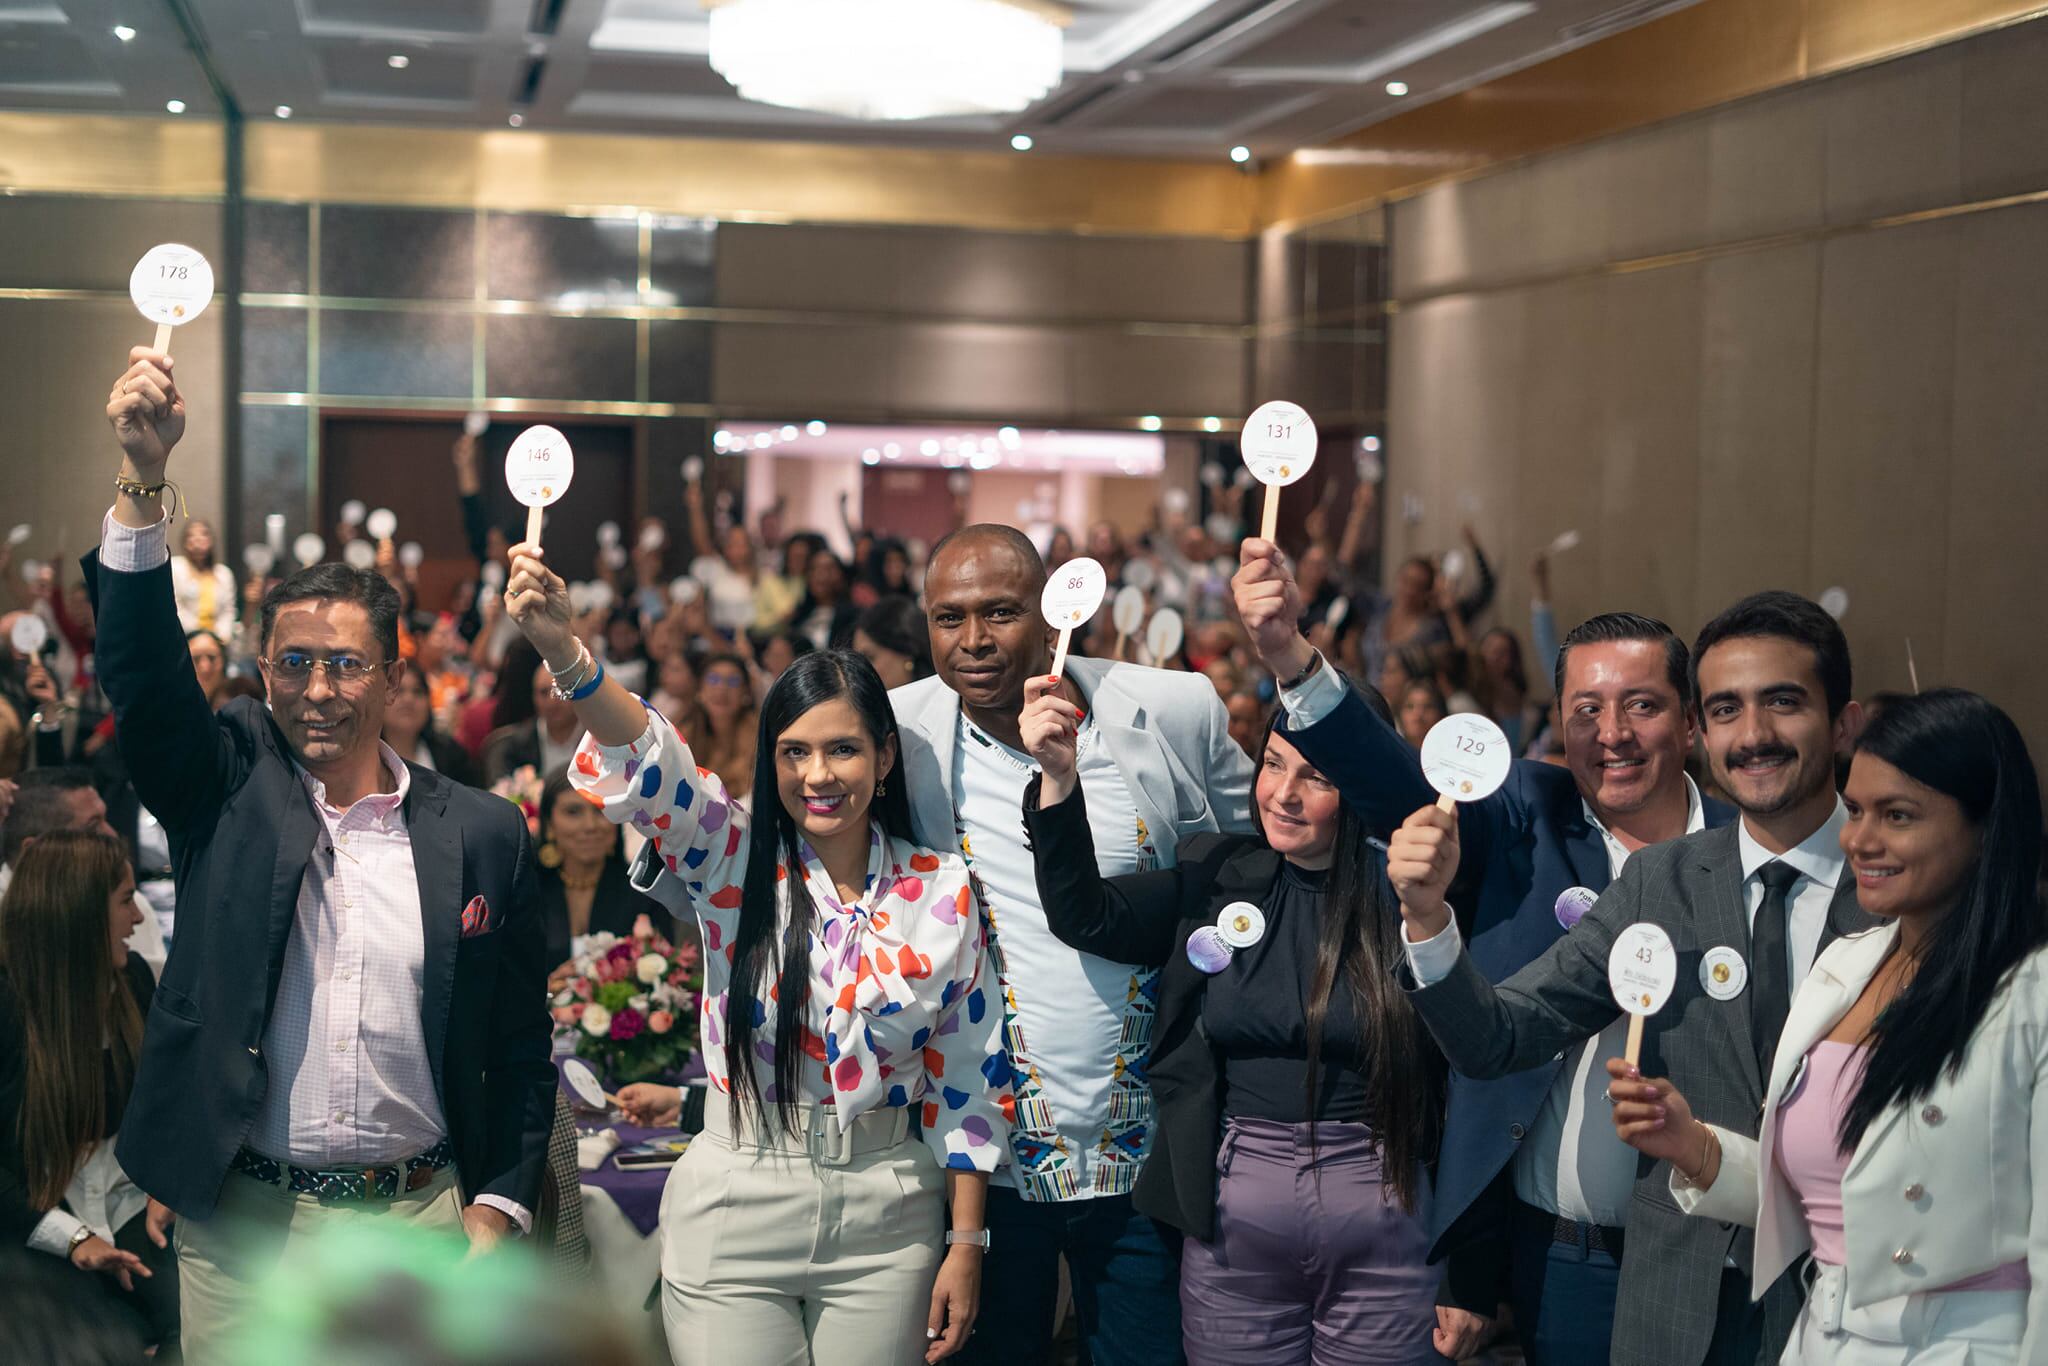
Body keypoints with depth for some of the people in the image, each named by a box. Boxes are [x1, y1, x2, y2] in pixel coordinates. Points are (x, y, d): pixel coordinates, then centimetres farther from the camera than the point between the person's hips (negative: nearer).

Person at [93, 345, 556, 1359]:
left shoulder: (483, 835, 1)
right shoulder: (227, 791, 1)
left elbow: (521, 1044, 6)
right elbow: (141, 668, -14)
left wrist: (498, 1207, -1)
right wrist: (142, 476, -25)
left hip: (419, 1217, 0)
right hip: (240, 1225, 0)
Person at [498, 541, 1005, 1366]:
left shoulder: (942, 890, -1)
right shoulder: (732, 861, -4)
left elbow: (966, 1081, 3)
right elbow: (644, 760, -23)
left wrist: (967, 1244, 2)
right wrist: (563, 651, -41)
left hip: (885, 1222, 1)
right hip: (735, 1219, -1)